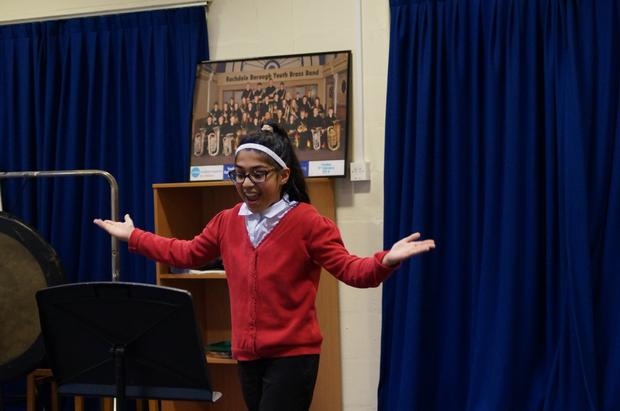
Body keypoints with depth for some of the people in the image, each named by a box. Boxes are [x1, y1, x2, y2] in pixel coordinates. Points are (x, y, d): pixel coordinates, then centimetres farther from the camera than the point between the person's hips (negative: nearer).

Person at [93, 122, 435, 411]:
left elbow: (349, 269, -15)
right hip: (247, 355, 6)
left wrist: (385, 261, -35)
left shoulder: (307, 221, -11)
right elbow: (186, 253, 20)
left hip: (293, 355, -6)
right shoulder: (227, 222, 7)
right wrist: (132, 236, 21)